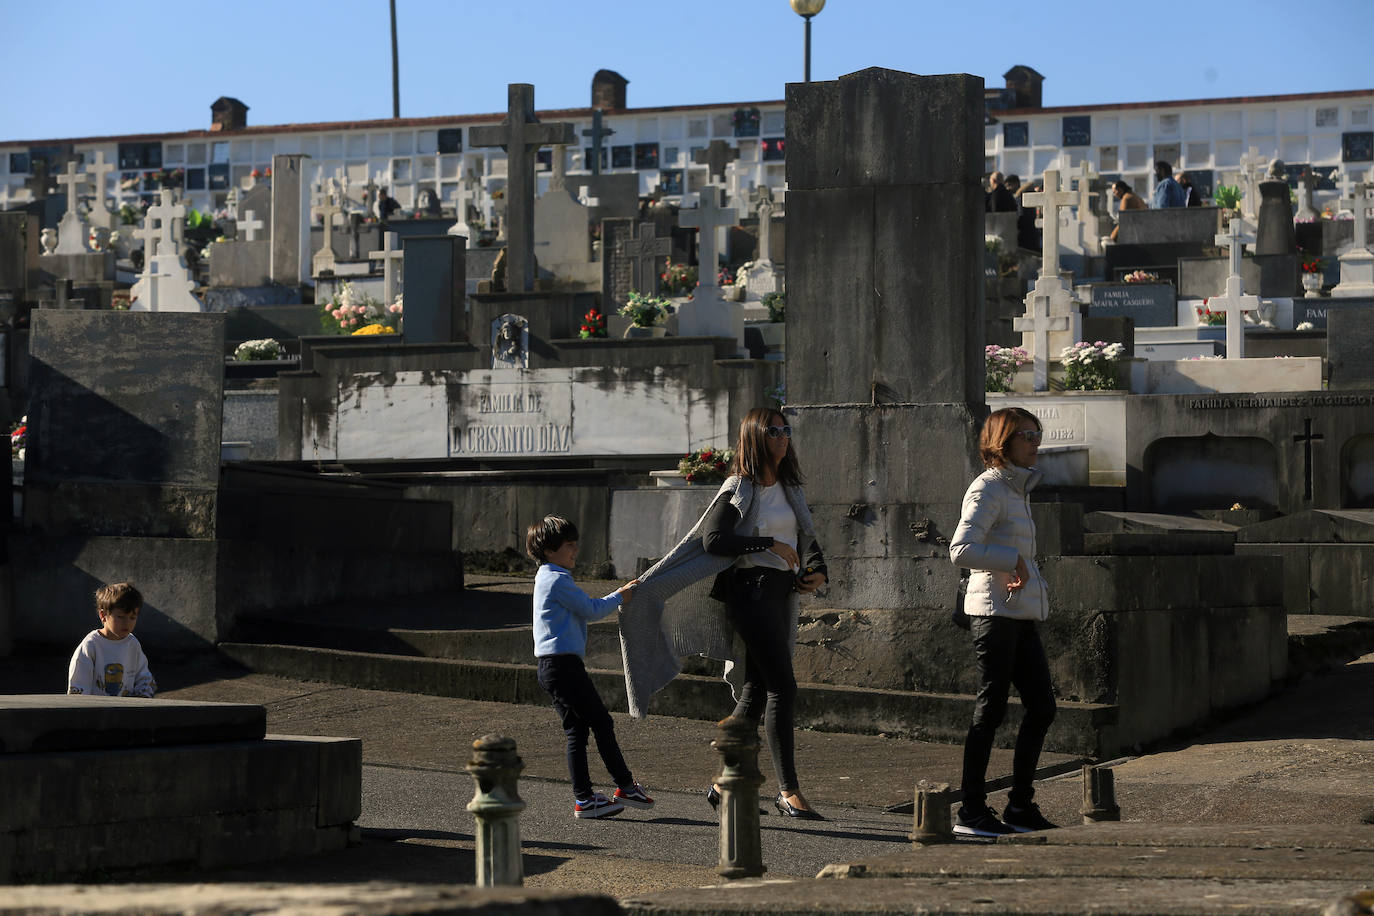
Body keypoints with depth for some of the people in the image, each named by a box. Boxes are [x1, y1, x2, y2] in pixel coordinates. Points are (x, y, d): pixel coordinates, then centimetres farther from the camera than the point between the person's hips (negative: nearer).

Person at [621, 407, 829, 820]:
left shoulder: (789, 488, 16)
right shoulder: (739, 489, -6)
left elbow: (807, 539, 23)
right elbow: (712, 539, -16)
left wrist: (818, 571, 3)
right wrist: (769, 544, -18)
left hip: (781, 592, 8)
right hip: (750, 589, -8)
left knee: (755, 691, 9)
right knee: (782, 687, -14)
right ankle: (788, 790, -13)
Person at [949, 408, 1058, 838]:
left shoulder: (1018, 488, 17)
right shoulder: (988, 488, -11)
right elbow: (961, 550, -22)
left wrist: (1029, 578, 12)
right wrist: (1012, 561, -19)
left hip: (1022, 615, 9)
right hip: (995, 611, -9)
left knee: (1042, 708, 8)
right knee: (991, 709, -5)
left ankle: (1020, 806, 16)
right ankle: (971, 810, 1)